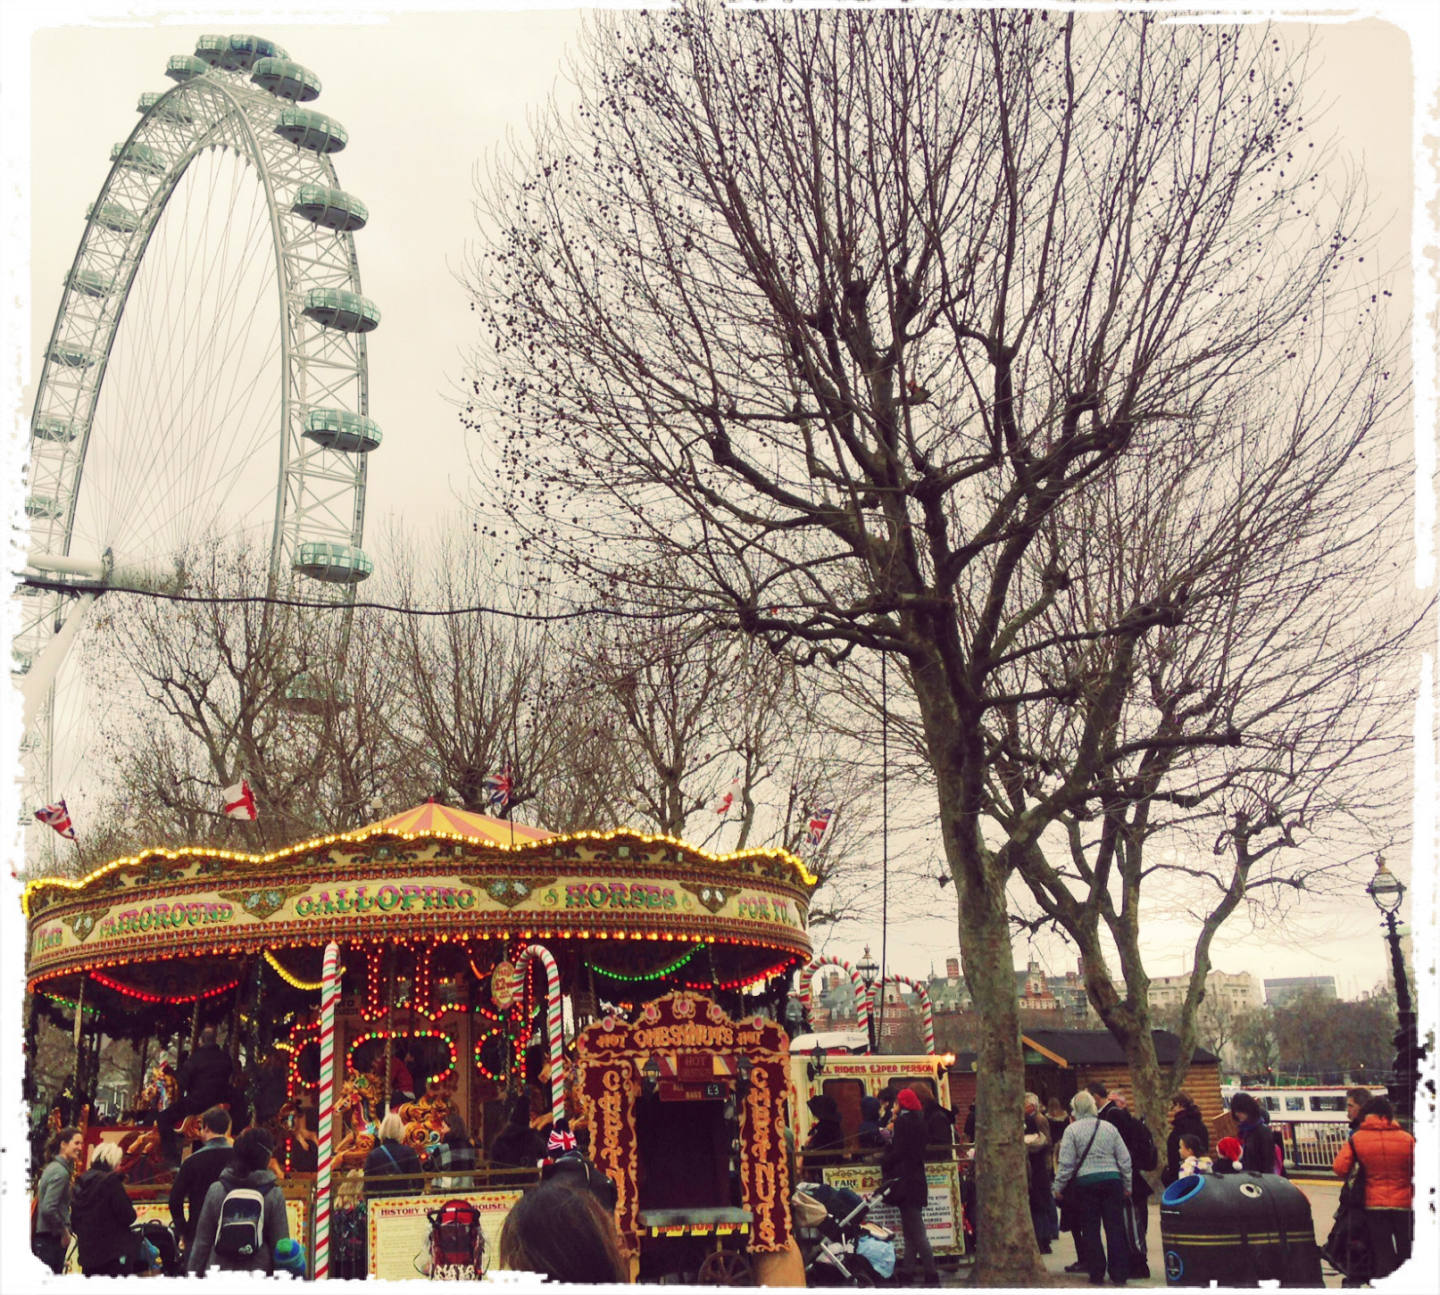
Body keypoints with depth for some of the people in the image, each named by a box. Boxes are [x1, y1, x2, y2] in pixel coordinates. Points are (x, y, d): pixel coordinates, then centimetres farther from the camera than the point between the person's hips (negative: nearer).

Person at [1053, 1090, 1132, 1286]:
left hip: (1085, 1182, -2)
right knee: (1115, 1228, 5)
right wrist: (1127, 1185, 16)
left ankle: (1096, 1273, 7)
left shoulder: (1072, 1130, -3)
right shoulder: (1109, 1127, 7)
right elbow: (1125, 1159, 8)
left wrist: (1058, 1187, 3)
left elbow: (1066, 1163, -6)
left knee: (1090, 1229, 6)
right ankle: (1119, 1274, 4)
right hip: (1112, 1181, 2)